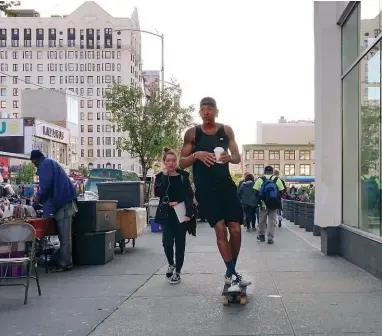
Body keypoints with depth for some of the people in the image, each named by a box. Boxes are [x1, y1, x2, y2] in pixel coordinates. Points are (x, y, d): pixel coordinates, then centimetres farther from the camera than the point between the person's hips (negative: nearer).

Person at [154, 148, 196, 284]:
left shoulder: (183, 176, 2)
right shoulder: (160, 177, 5)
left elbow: (189, 195, -4)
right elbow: (158, 193, -12)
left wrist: (188, 213, -15)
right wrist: (165, 176, -14)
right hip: (167, 214, 1)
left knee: (180, 243, 2)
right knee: (167, 242, -8)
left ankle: (177, 272, 13)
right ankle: (171, 264, 20)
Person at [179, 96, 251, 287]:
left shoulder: (226, 131, 6)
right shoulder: (192, 133, 0)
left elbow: (238, 158, 8)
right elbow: (182, 163, 0)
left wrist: (229, 157, -15)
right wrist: (196, 155, -19)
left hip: (226, 185, 3)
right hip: (205, 189, -2)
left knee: (235, 229, -1)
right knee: (220, 228, -12)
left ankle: (230, 272, 17)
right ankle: (232, 272, -2)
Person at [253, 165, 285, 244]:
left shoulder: (260, 179, -3)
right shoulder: (277, 180, 0)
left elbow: (256, 192, -4)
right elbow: (281, 192, 1)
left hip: (263, 204, 0)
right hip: (274, 205, 0)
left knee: (262, 220, 15)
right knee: (272, 221, 5)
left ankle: (261, 236, 27)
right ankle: (270, 238, 1)